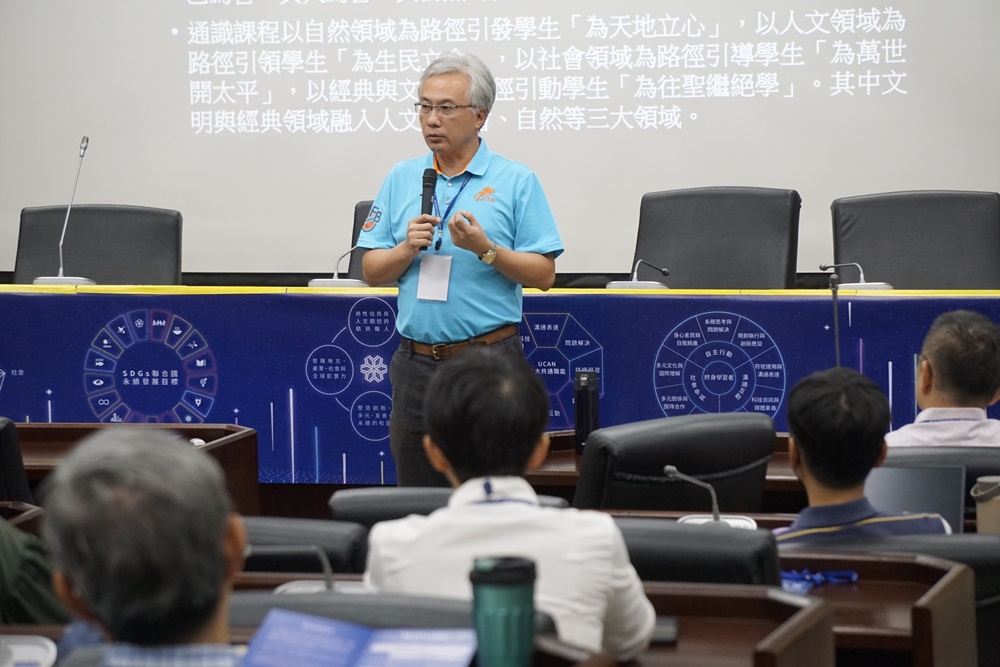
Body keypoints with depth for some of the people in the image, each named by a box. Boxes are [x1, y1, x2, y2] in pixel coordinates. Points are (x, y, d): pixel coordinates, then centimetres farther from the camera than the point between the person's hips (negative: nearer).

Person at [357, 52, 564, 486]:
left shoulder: (516, 182, 0)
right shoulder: (402, 179, 11)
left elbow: (543, 275, -3)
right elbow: (372, 272, 10)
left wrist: (485, 249, -16)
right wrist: (408, 248, -8)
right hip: (417, 364, 4)